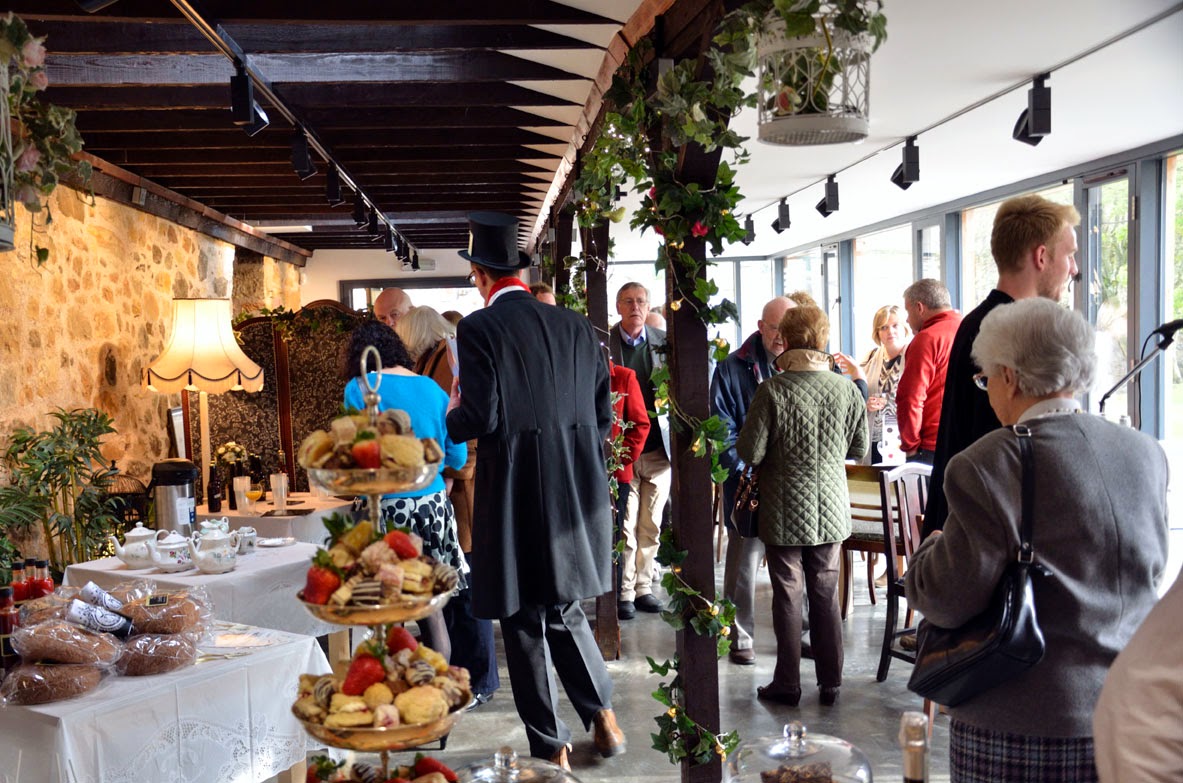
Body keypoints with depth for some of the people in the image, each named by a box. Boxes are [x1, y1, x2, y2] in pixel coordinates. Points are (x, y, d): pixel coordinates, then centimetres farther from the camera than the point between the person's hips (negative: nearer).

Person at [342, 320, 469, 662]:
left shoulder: (360, 388, -6)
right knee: (431, 606, 13)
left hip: (386, 508, -5)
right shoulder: (432, 388, 7)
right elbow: (457, 457, 9)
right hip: (433, 506, 5)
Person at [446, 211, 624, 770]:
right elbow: (604, 415, 7)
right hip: (577, 494, 5)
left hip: (516, 499, -5)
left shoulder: (479, 328, -10)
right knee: (564, 609, 23)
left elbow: (483, 417, -15)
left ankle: (551, 748, 18)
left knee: (525, 623, 8)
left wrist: (452, 414, 6)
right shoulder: (575, 326, 5)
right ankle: (602, 715, 24)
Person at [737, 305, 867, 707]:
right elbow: (859, 448, 6)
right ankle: (830, 682, 21)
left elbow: (750, 452, -14)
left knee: (788, 595, 7)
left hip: (785, 512, -3)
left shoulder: (772, 390, -16)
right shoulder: (846, 389, -4)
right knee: (826, 595, 13)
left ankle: (787, 683, 15)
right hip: (831, 509, 3)